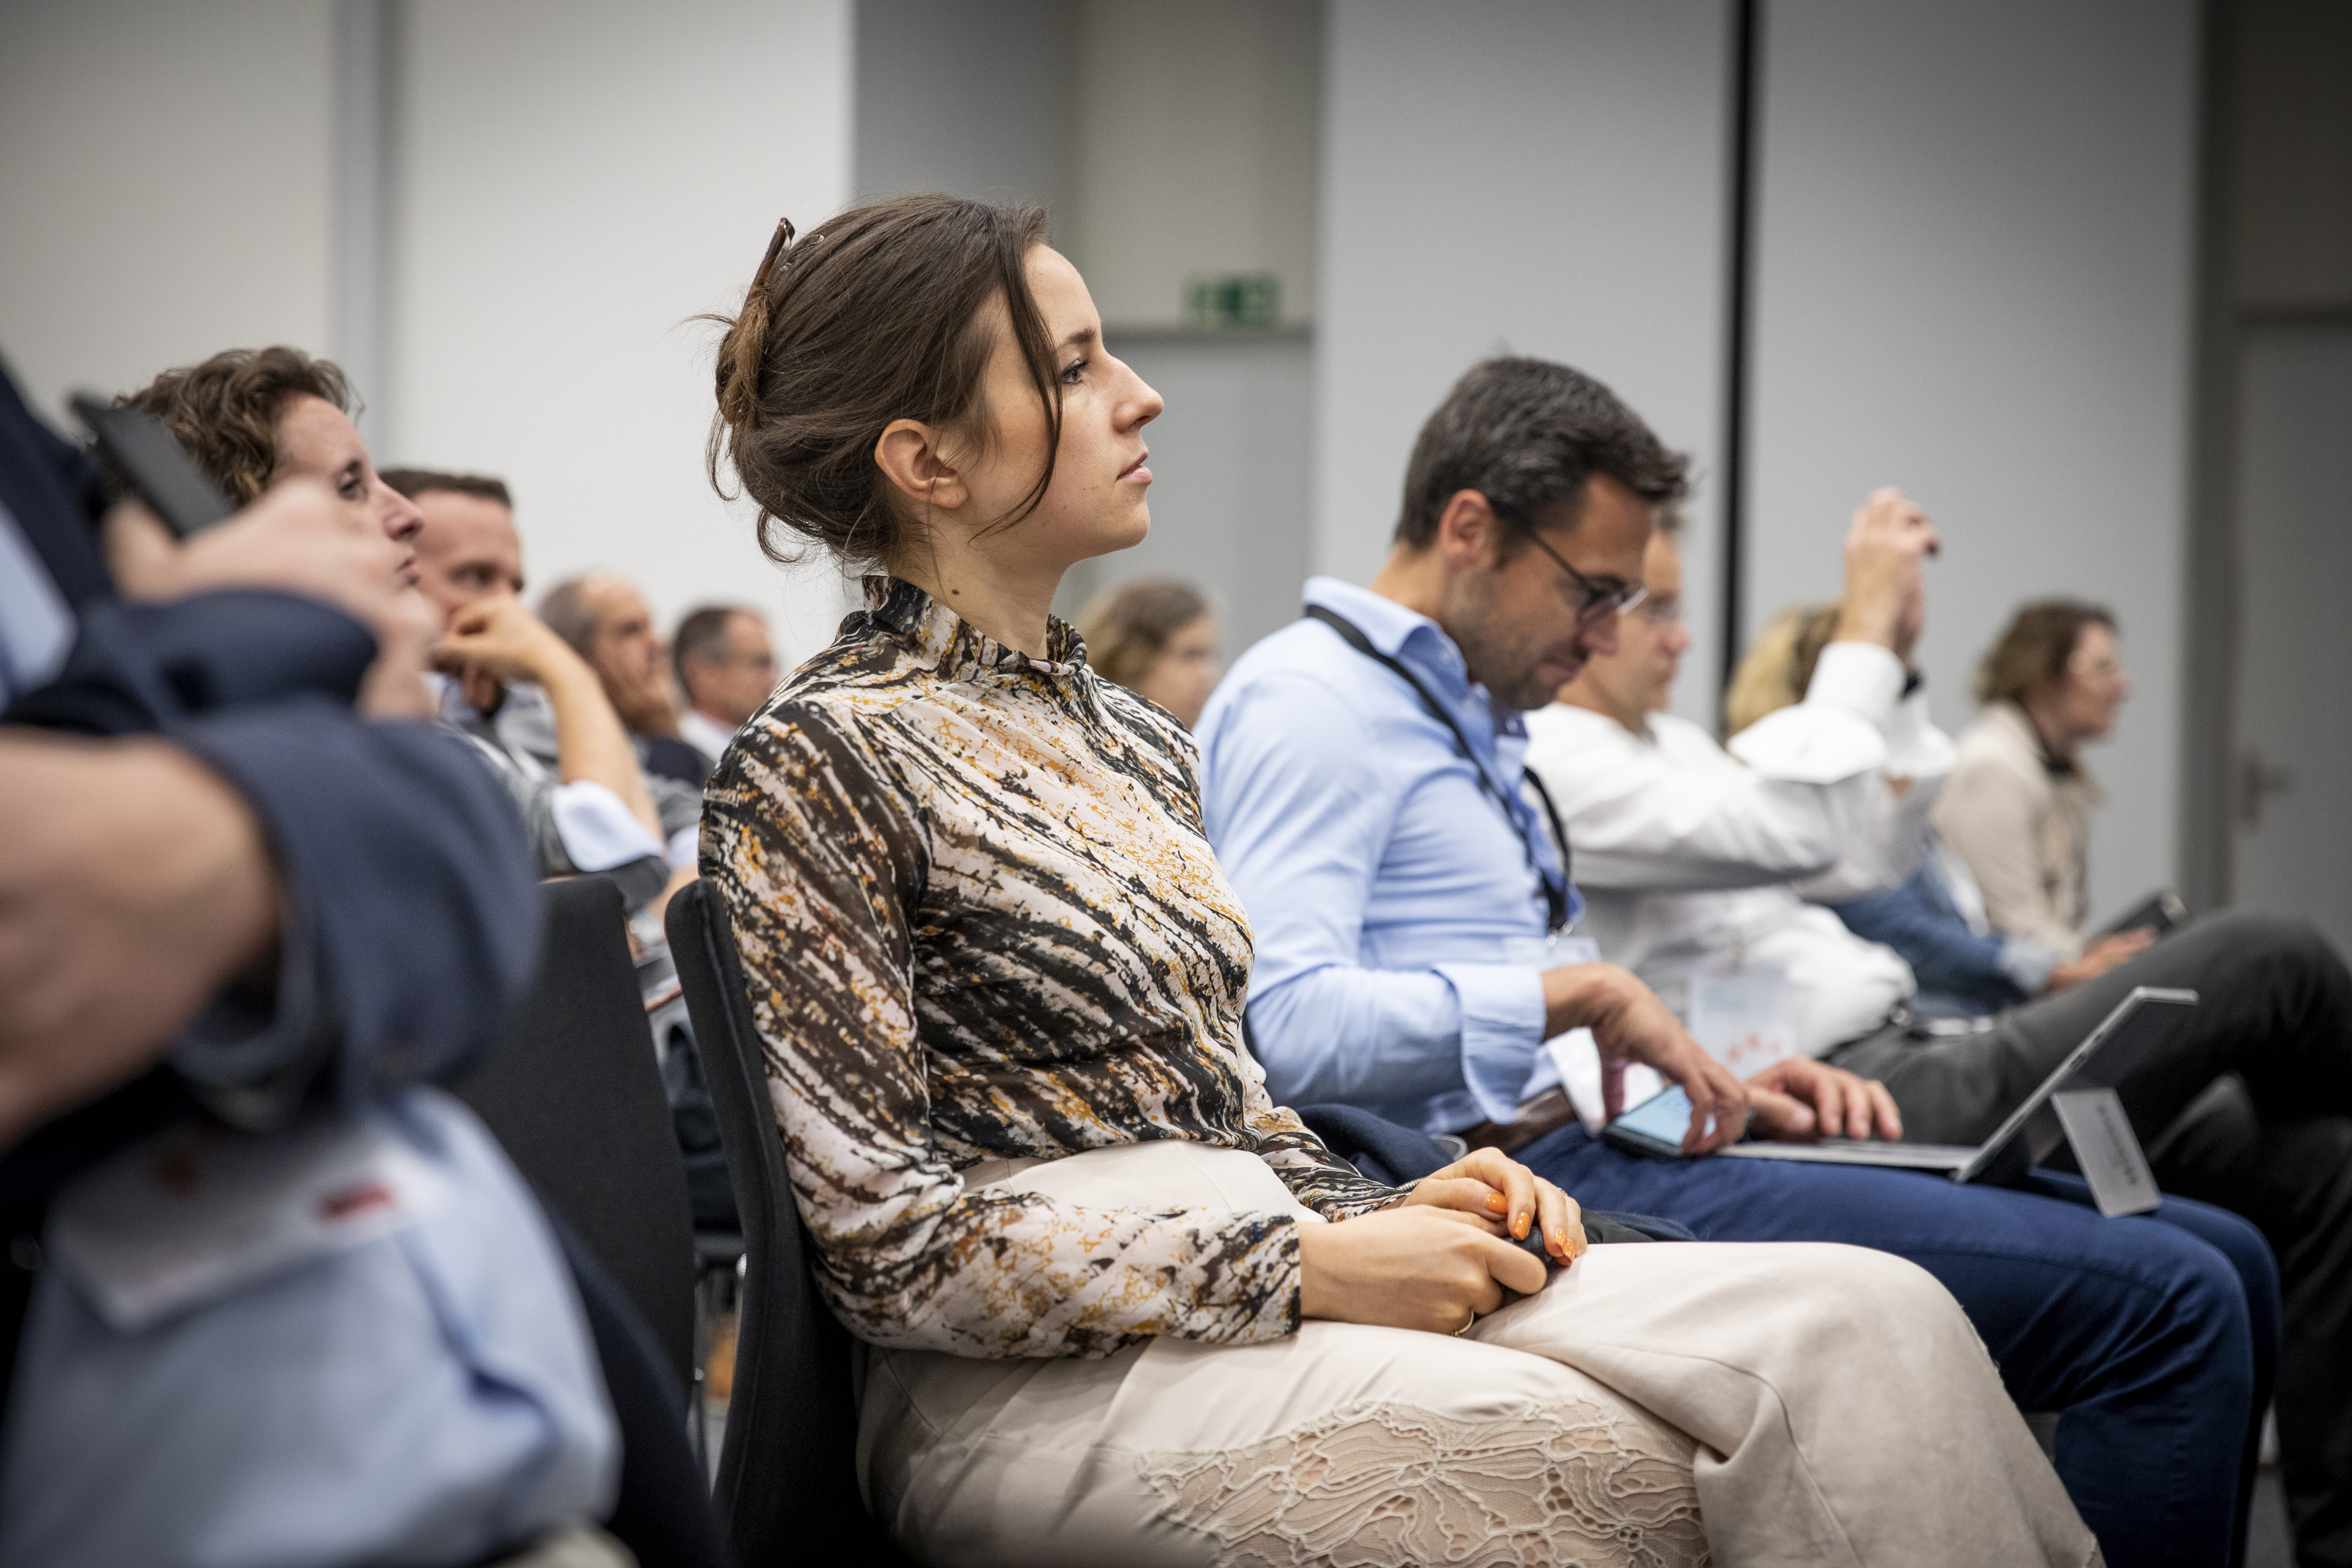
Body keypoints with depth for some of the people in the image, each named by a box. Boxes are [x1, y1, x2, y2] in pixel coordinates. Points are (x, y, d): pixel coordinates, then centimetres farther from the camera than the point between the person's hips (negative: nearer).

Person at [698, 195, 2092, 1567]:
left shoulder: (1133, 739, 17)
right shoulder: (820, 764, -8)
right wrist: (1307, 1269, -15)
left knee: (1860, 1320, -14)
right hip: (1044, 1383, -8)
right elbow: (883, 1242, -14)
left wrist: (1380, 1216, 1)